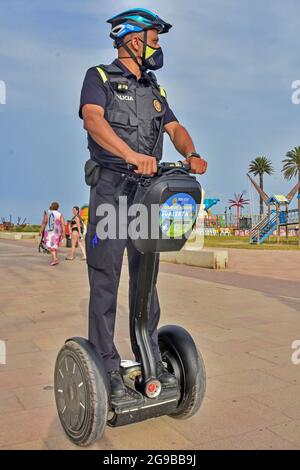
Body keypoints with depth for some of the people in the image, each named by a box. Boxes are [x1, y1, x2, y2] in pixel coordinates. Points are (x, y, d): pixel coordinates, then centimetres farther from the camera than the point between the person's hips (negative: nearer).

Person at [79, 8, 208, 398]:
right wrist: (132, 154, -32)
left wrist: (191, 154, -11)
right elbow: (93, 118, -15)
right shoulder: (100, 77, 4)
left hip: (148, 191, 6)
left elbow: (175, 128, 13)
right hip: (111, 188, -5)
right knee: (105, 278, -5)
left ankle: (150, 358, 17)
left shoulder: (155, 90, 23)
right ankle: (106, 364, 3)